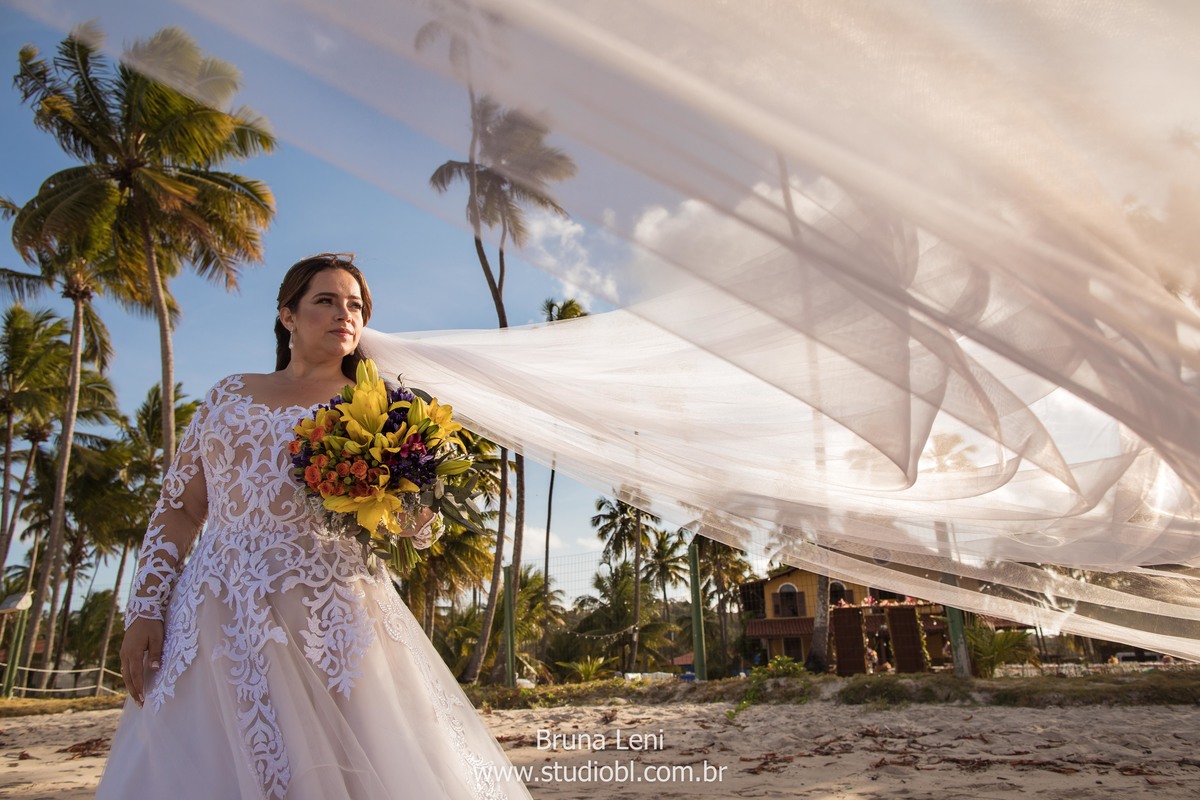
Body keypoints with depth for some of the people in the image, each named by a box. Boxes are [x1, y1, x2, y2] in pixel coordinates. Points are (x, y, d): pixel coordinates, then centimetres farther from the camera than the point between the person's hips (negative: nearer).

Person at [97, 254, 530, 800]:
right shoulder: (230, 396, 14)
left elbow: (416, 525, 5)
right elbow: (179, 508, 13)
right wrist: (145, 610, 4)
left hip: (333, 623, -2)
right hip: (220, 624, 2)